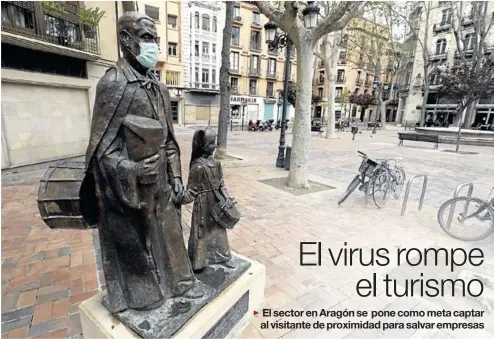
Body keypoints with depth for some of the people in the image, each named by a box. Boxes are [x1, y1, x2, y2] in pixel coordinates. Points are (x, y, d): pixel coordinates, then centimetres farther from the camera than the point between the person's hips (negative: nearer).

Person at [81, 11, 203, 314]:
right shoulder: (113, 83, -13)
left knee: (170, 231, 18)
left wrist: (176, 176, 8)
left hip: (161, 182, 7)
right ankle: (143, 293, 35)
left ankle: (180, 281, 39)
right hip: (130, 185, -6)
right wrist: (131, 169, -32)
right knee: (136, 240, 11)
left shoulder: (160, 89, 9)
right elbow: (102, 146, -15)